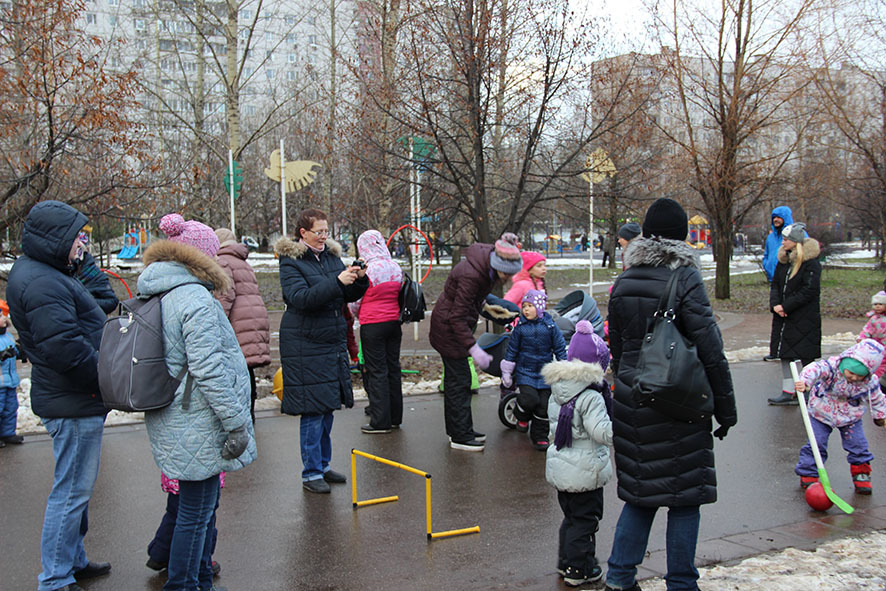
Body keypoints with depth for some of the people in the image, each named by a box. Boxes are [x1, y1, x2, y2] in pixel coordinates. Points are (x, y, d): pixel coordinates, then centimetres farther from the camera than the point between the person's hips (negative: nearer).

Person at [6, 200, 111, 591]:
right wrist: (108, 379, -19)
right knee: (72, 489, -2)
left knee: (77, 486, 21)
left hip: (75, 398, 11)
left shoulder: (44, 274, 14)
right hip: (73, 402, -11)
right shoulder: (43, 283, -21)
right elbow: (63, 347, -28)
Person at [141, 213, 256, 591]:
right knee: (196, 511, 0)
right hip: (197, 427, -10)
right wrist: (237, 424, -18)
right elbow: (208, 370, -23)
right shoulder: (195, 298, -18)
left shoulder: (155, 295, 12)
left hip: (172, 421, 10)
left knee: (202, 504, 21)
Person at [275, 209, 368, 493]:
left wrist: (359, 279, -7)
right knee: (313, 410, -4)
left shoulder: (332, 256, 12)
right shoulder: (291, 262, -8)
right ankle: (311, 473, 5)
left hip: (333, 342, 7)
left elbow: (349, 296, 14)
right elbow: (300, 299, -21)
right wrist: (337, 281, -28)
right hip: (305, 346, -7)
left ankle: (323, 465, 24)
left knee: (328, 408, 12)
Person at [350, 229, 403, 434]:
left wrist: (358, 315, 15)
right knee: (393, 368, 13)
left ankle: (380, 421, 3)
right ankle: (395, 417, 21)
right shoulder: (396, 268, 3)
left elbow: (355, 303, -5)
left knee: (377, 372, 0)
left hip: (372, 325, -6)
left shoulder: (368, 270, -16)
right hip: (394, 323, 6)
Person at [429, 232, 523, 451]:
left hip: (459, 323, 9)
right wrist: (474, 349, -35)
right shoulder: (470, 275, -33)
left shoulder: (489, 267, -8)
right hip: (448, 326, -9)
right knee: (459, 380, -5)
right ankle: (460, 437, 2)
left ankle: (457, 429, 25)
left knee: (456, 378, 16)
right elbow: (458, 317, -32)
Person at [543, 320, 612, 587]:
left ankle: (566, 562, 31)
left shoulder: (557, 392, 4)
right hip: (584, 472, -8)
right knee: (585, 519, 4)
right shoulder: (590, 397, -21)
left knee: (571, 517, 21)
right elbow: (603, 432, -25)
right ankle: (578, 570, 11)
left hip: (559, 469, 8)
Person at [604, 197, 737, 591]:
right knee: (684, 495, 7)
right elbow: (710, 351, -12)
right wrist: (725, 409, -5)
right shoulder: (685, 278, -12)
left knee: (640, 492, 17)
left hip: (632, 401, 5)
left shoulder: (623, 283, 5)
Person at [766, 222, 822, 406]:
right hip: (784, 316, 7)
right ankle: (788, 392, 11)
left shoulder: (810, 263, -12)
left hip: (805, 318, -7)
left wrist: (786, 306, -18)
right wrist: (775, 304, -8)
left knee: (806, 356, 1)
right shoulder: (783, 260, 10)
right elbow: (775, 284, 11)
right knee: (785, 354, 7)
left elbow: (809, 291, -17)